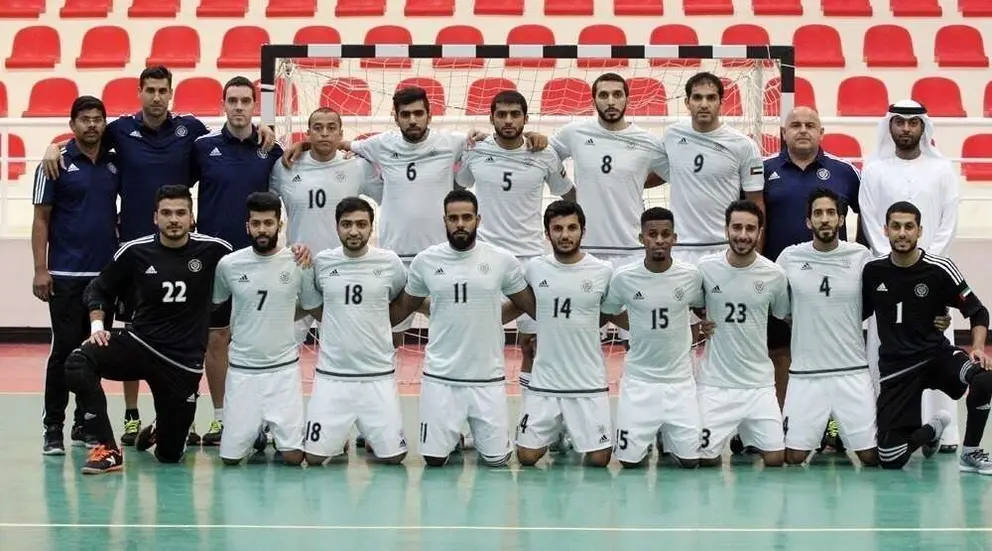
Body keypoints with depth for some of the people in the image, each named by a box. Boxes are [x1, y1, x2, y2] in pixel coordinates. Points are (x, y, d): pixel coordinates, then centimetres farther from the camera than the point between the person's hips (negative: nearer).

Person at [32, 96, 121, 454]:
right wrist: (40, 269, -9)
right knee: (65, 349, -4)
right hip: (66, 275, -4)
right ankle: (53, 427, 3)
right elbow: (41, 219, -3)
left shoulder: (115, 163, 8)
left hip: (106, 273, 4)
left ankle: (85, 424, 16)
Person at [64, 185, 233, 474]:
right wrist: (97, 325, -5)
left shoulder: (214, 251, -8)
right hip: (138, 344, 1)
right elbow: (98, 289, 10)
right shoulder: (135, 252, -4)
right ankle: (107, 450, -19)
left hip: (184, 362, -1)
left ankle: (161, 431, 43)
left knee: (170, 454, 4)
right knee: (78, 363, -30)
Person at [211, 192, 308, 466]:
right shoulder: (229, 264, -4)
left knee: (293, 456, -6)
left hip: (284, 369, -1)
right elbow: (212, 305, 12)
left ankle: (279, 432, 27)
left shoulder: (298, 262, -6)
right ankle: (255, 432, 32)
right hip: (242, 370, 1)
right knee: (230, 457, 1)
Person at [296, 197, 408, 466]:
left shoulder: (390, 262, -3)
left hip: (378, 375, 0)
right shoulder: (320, 262, -2)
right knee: (314, 456, -3)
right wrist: (340, 324, 9)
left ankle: (372, 436, 32)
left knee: (394, 456, -1)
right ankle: (340, 437, 29)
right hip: (331, 374, 0)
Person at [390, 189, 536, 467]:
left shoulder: (502, 260, -4)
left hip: (487, 378, 0)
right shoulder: (425, 261, -2)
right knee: (434, 458, 2)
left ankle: (480, 435, 37)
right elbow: (404, 307, 13)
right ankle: (452, 436, 35)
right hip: (441, 377, 0)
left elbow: (531, 305, 7)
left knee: (496, 458, 3)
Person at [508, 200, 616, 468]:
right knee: (527, 457, 0)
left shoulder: (603, 271, -6)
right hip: (544, 383, 1)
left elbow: (613, 314, 9)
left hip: (589, 384, -1)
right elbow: (519, 305, 15)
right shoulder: (535, 268, -1)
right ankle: (556, 432, 33)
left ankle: (573, 430, 31)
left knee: (599, 459, -3)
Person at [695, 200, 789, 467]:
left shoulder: (774, 275, -6)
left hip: (760, 383, 1)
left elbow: (784, 319, 9)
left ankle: (749, 437, 27)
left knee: (775, 459, -3)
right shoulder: (705, 268, -9)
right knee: (706, 459, 1)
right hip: (714, 382, -1)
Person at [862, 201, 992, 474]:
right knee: (890, 459, -8)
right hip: (896, 366, 1)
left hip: (938, 354, -1)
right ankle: (931, 431, 29)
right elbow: (859, 315, 14)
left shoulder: (939, 270, -9)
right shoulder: (873, 271, -1)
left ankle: (970, 454, -11)